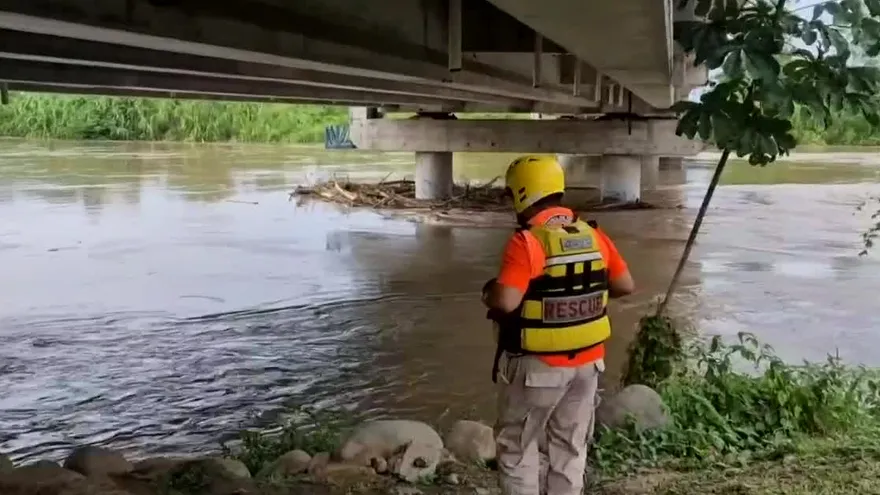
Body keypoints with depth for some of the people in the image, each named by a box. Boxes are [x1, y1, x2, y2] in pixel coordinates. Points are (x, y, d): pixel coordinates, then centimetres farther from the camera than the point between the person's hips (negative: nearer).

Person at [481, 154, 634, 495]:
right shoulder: (593, 235, 1)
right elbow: (625, 285, 7)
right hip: (588, 361, 6)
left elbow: (505, 302, -27)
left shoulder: (527, 241, -19)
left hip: (539, 365, -6)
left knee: (517, 445, 10)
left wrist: (488, 293, -6)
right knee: (570, 446, 17)